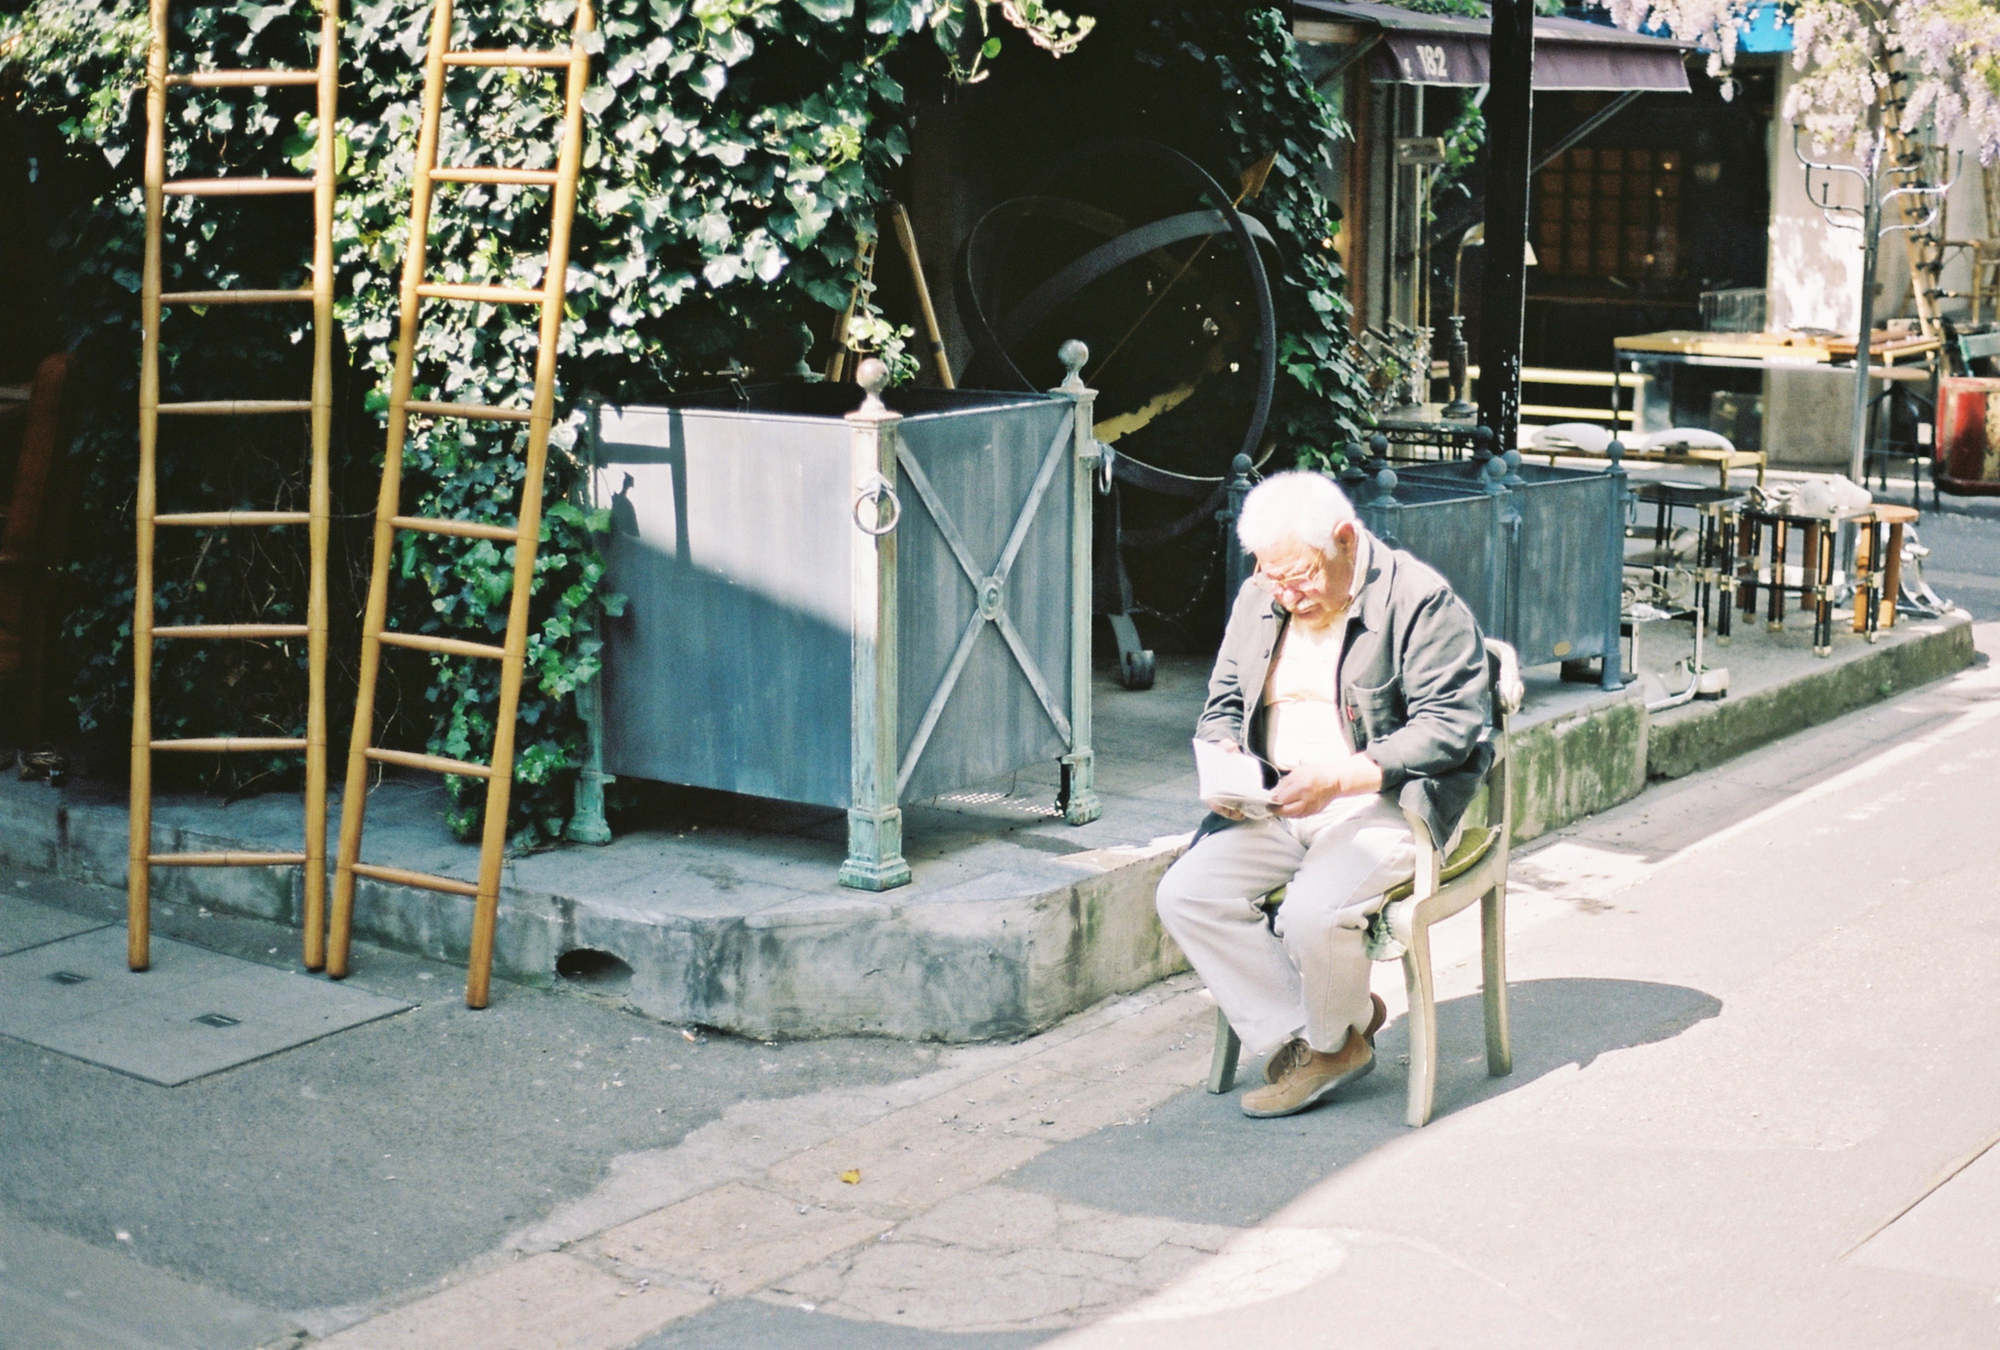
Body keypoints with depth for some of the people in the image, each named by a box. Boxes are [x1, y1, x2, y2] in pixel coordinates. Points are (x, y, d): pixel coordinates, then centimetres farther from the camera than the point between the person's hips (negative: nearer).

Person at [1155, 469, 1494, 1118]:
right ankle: (1296, 1030, -2)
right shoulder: (1258, 601, 10)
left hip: (1385, 801, -6)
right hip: (1277, 801, 7)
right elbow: (1222, 704, 19)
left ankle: (1337, 1039, 1)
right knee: (1184, 894, -16)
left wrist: (1339, 779, -26)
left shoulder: (1419, 600, -10)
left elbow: (1450, 725, -16)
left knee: (1315, 911, -32)